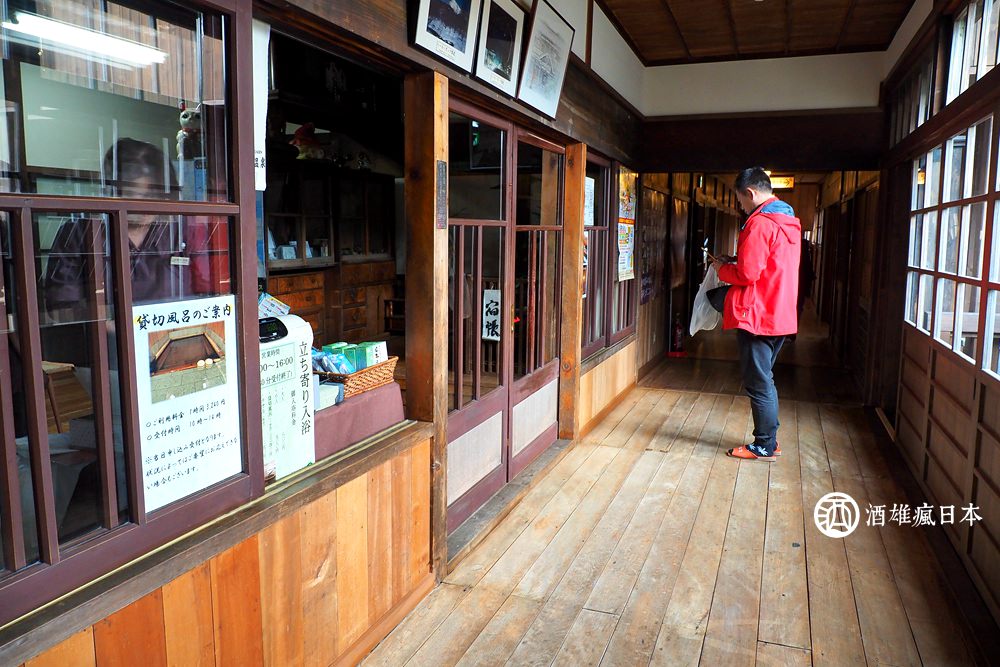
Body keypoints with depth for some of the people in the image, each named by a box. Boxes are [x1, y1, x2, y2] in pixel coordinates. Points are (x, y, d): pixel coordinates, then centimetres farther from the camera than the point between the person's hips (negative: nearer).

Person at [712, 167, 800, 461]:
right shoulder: (788, 221, 14)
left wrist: (722, 269, -1)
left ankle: (764, 446, 9)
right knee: (764, 379, 18)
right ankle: (769, 439, 25)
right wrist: (735, 263, 15)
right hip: (780, 313, 9)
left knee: (758, 383, 0)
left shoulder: (759, 223, -16)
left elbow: (746, 274, -20)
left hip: (757, 315, -9)